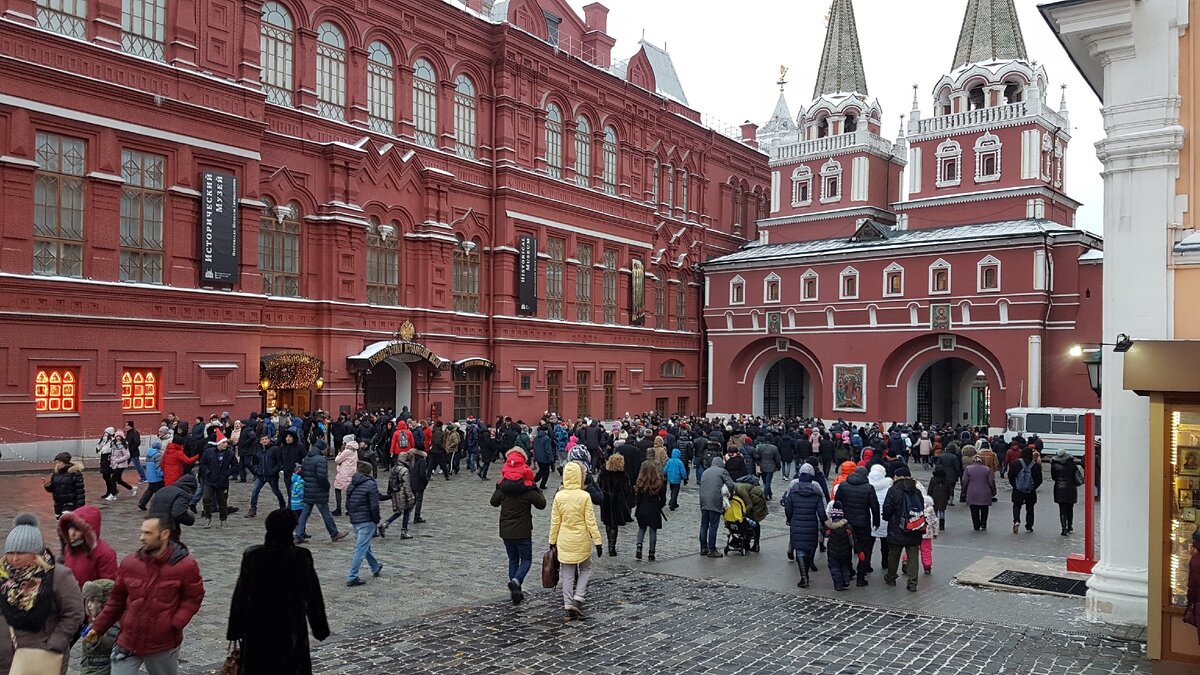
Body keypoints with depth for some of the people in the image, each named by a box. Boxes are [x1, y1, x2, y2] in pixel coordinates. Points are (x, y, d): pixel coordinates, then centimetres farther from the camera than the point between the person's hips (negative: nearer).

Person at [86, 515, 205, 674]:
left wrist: (175, 624, -17)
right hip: (128, 642, 2)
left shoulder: (185, 565, -13)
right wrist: (98, 627, 7)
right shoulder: (129, 562, -3)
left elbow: (193, 599, -6)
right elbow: (117, 600, 9)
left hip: (164, 645, -2)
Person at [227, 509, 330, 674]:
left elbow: (240, 596, -5)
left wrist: (234, 630, 5)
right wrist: (320, 628, 3)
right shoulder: (301, 557, -14)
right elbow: (313, 597, -8)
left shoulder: (251, 556, -11)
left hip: (257, 627, 1)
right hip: (292, 630, -1)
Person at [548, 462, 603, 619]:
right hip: (582, 541, -2)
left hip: (564, 541, 2)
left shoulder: (558, 496, -5)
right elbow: (590, 521, -10)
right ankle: (578, 597, 3)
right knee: (586, 568, 18)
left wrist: (552, 541, 10)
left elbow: (555, 522, 0)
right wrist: (597, 541, -3)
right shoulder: (585, 496, -12)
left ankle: (568, 603, 9)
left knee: (567, 574, 11)